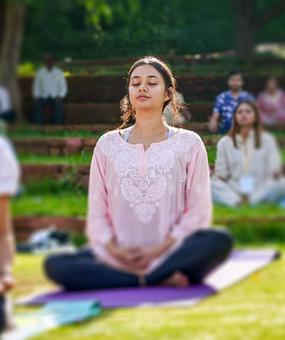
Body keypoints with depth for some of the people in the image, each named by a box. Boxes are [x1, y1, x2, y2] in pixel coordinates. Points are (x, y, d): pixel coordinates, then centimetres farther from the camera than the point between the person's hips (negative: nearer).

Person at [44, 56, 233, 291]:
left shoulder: (188, 143, 8)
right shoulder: (108, 145, 13)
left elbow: (198, 210, 1)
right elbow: (97, 211, 10)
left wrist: (158, 249, -12)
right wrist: (114, 249, -11)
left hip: (171, 253, -1)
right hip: (118, 257, 1)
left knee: (219, 241, -33)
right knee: (55, 265, -27)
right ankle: (161, 279, -27)